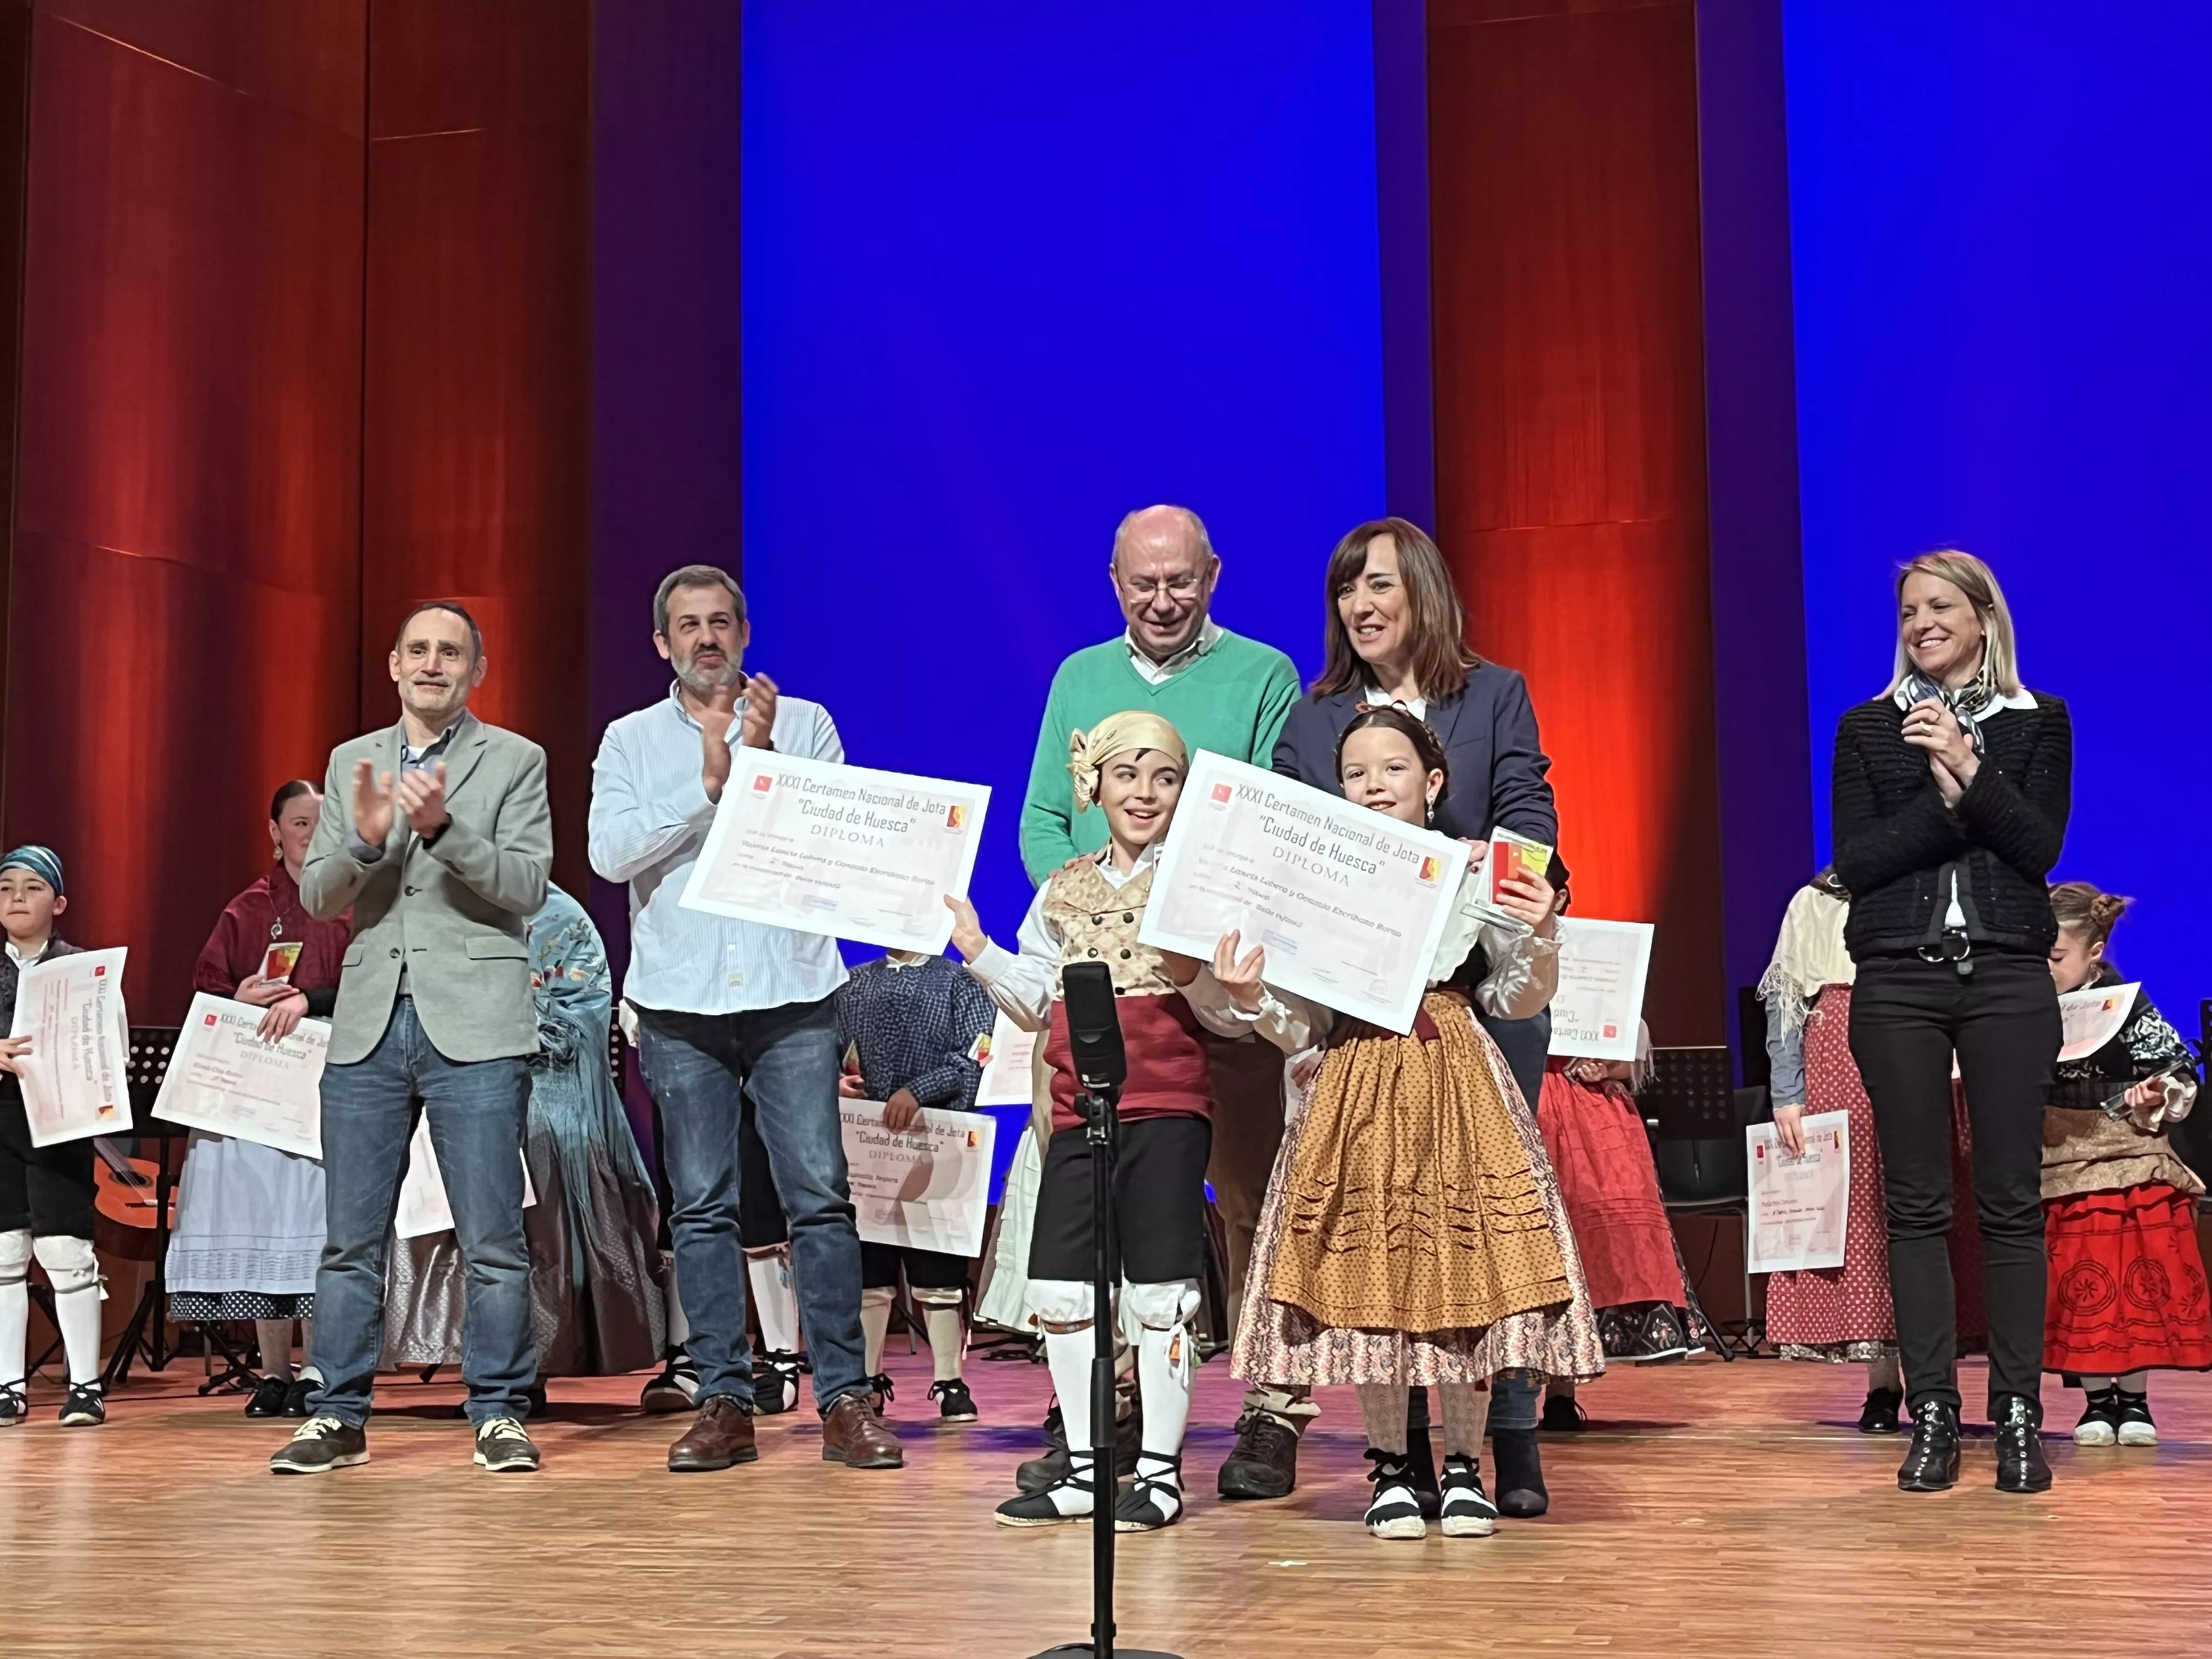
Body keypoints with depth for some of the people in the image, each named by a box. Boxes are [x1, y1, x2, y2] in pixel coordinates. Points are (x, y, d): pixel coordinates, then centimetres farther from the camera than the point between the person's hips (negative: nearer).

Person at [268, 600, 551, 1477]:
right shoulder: (351, 763, 15)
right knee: (350, 1238, 5)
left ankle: (499, 1414, 6)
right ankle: (339, 1416, 12)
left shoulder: (515, 761, 5)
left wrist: (443, 827, -18)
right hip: (369, 1022, 3)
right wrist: (365, 840, -12)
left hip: (473, 1024, -3)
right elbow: (317, 896, 9)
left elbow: (527, 887, -5)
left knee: (491, 1238, -3)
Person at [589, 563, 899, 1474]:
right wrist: (706, 783, -12)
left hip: (791, 993, -1)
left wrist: (767, 763, -14)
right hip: (680, 999, 1)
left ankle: (844, 1398, 0)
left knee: (819, 1194, -5)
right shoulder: (630, 741, 10)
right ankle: (725, 1402, 9)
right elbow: (610, 854, -5)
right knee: (702, 1206, 2)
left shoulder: (804, 724, 9)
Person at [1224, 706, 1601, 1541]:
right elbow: (1303, 1028, 5)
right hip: (1357, 1089, 0)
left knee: (1467, 1271, 0)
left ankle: (1464, 1468, 14)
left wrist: (1541, 937, -11)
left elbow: (1519, 1001, 7)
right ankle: (1390, 1470, 15)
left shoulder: (1476, 873, 3)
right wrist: (1252, 999, -14)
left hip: (1459, 1086, 0)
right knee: (1370, 1278, 2)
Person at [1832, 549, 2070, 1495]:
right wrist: (1947, 800, -10)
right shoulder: (1867, 729, 10)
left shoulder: (2037, 724, 9)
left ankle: (2018, 1415, 5)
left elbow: (2041, 846, -4)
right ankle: (1932, 1415, 6)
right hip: (1899, 983, 1)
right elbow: (1853, 863, 0)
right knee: (1916, 1203, 1)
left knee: (2012, 1201, -1)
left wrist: (1968, 767, -14)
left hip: (2008, 980, -1)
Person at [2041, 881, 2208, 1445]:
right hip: (2057, 1172, 2)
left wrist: (2155, 1097, -22)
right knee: (2075, 1287, 2)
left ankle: (2134, 1399, 15)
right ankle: (2097, 1399, 13)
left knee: (2136, 1285, 1)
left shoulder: (2128, 1007, -8)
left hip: (2127, 1167, -2)